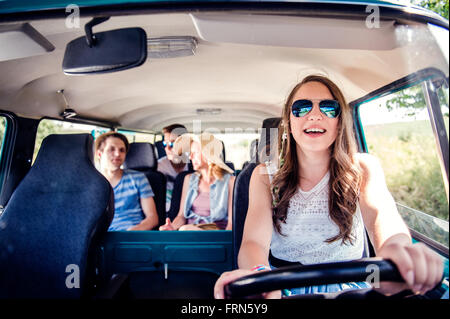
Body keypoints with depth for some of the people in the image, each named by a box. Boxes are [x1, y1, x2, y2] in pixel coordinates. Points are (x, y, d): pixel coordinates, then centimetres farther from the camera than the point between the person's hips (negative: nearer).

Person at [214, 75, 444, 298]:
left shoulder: (363, 169, -3)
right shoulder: (265, 176, -4)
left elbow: (380, 211, -24)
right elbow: (253, 241, -18)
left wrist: (394, 248, -49)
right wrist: (259, 274, -43)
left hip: (346, 285, 1)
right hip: (283, 285, 0)